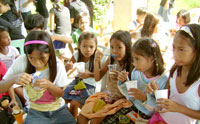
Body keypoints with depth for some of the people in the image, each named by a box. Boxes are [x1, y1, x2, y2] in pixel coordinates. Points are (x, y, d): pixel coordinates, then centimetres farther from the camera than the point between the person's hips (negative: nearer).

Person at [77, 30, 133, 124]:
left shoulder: (131, 65, -18)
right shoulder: (111, 60, -2)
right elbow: (97, 78, 2)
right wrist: (97, 61, -11)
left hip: (120, 99, -5)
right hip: (107, 95, 5)